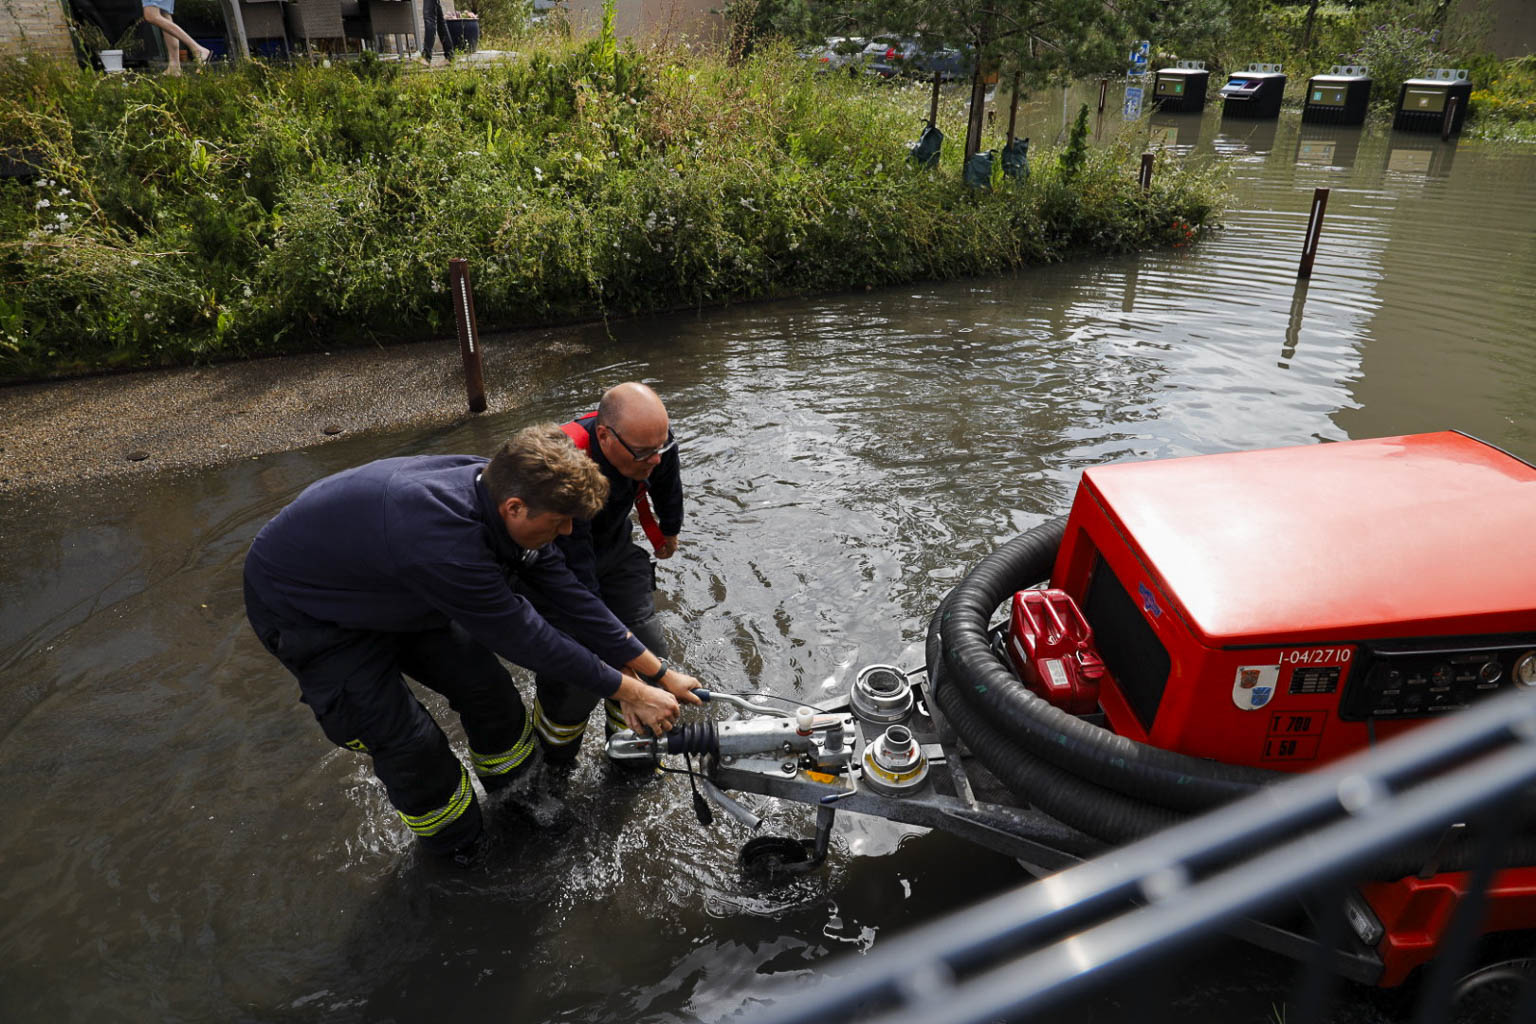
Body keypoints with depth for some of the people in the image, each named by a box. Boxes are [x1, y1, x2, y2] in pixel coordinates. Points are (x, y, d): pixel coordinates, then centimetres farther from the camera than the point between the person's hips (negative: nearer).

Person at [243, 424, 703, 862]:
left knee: (485, 684, 7)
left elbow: (565, 594, -12)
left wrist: (660, 673, -8)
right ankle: (457, 851, 21)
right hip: (303, 608, -7)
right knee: (410, 746, -7)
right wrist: (631, 692, -24)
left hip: (389, 587, 7)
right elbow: (520, 635, -33)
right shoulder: (441, 539, -43)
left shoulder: (500, 495, -19)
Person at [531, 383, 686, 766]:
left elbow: (666, 481, 3)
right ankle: (552, 763, 19)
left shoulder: (653, 435, -24)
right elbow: (576, 579, -37)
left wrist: (669, 531, 21)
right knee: (574, 677, -11)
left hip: (615, 548, 5)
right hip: (556, 560, -5)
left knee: (649, 649, -2)